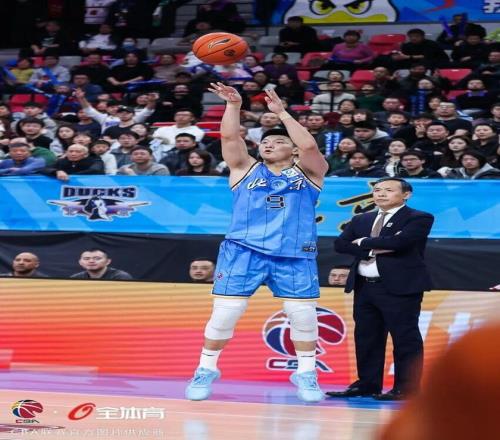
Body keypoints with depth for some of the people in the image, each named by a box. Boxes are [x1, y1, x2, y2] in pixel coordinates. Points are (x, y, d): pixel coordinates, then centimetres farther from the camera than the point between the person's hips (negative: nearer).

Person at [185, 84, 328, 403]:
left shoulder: (309, 171, 10)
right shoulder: (246, 169, 13)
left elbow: (309, 145, -8)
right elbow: (230, 137, -1)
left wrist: (281, 112, -7)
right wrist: (233, 105, -12)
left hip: (296, 255, 0)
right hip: (244, 250, 0)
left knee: (303, 314, 0)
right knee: (226, 312, -3)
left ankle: (306, 373, 18)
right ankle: (206, 370, 12)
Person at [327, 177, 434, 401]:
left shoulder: (419, 219, -2)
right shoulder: (361, 220, 17)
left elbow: (399, 242, -19)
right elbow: (340, 244, 5)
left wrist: (364, 243, -5)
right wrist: (375, 249, -9)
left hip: (400, 287, -6)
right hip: (364, 287, 6)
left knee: (404, 338, -5)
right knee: (366, 338, 9)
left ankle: (405, 388, -2)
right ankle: (367, 384, 18)